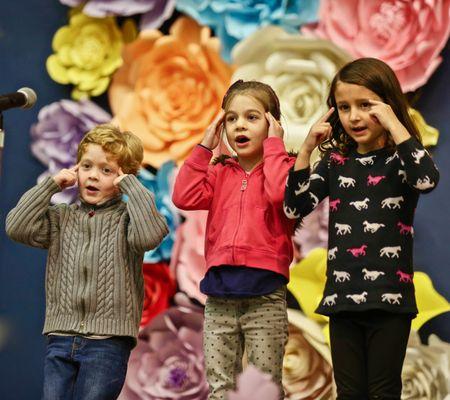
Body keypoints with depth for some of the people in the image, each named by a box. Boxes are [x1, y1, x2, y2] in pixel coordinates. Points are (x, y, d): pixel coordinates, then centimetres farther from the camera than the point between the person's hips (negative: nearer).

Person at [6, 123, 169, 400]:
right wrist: (51, 184, 2)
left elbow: (150, 236, -21)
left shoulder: (126, 219, 1)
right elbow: (17, 227, 0)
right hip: (60, 338, 4)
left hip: (108, 339, -4)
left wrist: (131, 185, -12)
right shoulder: (61, 218, 13)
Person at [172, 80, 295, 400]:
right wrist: (205, 147, 3)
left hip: (265, 292, -4)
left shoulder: (282, 166, 1)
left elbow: (279, 193, -22)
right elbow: (185, 197, 0)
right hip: (220, 294, 5)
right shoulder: (220, 172, 15)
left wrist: (273, 144, -11)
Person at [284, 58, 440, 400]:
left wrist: (394, 126, -22)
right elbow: (295, 208, 2)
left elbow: (427, 180, -26)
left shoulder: (400, 157, -3)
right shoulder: (336, 161, 9)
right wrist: (306, 149, -6)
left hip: (389, 297, -4)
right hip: (342, 295, 4)